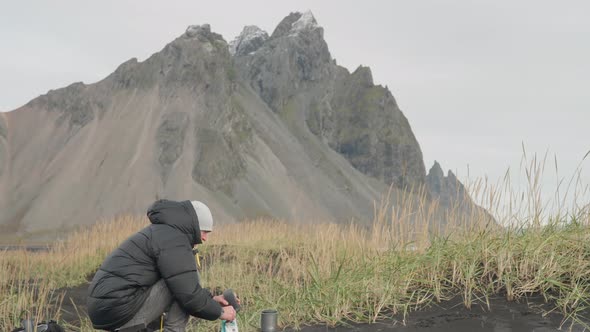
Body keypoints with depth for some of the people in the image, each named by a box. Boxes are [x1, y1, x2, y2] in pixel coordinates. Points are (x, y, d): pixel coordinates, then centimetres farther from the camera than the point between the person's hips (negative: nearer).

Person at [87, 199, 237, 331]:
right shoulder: (174, 240, -11)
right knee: (187, 276, -7)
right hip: (120, 309, -10)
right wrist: (219, 312, -1)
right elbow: (189, 293, -16)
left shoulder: (164, 232, 22)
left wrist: (211, 299, 21)